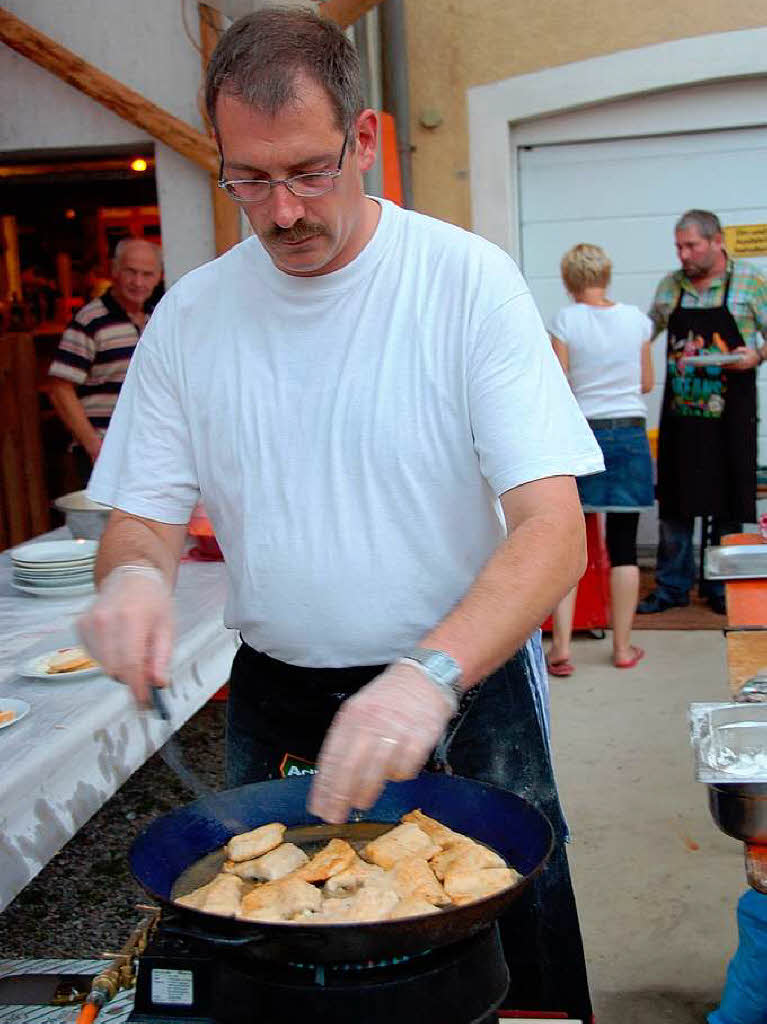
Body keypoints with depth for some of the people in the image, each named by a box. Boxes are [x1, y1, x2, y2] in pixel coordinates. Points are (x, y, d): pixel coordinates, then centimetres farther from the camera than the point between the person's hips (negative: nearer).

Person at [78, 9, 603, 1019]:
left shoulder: (468, 278, -13)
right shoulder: (190, 313, -2)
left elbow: (555, 530, -20)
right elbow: (144, 514, 2)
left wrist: (432, 671, -37)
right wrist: (134, 575, -22)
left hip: (468, 686, -2)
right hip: (274, 699, 3)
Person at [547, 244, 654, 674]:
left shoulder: (566, 320, -6)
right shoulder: (636, 318, 3)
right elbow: (647, 383, 11)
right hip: (630, 433, 3)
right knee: (624, 546, 8)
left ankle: (561, 647, -1)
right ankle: (624, 647, 15)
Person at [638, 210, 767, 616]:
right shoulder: (669, 286, 9)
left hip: (730, 411, -3)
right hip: (679, 412, 3)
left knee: (728, 504, 4)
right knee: (674, 499, 5)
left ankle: (721, 589, 16)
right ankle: (672, 587, 16)